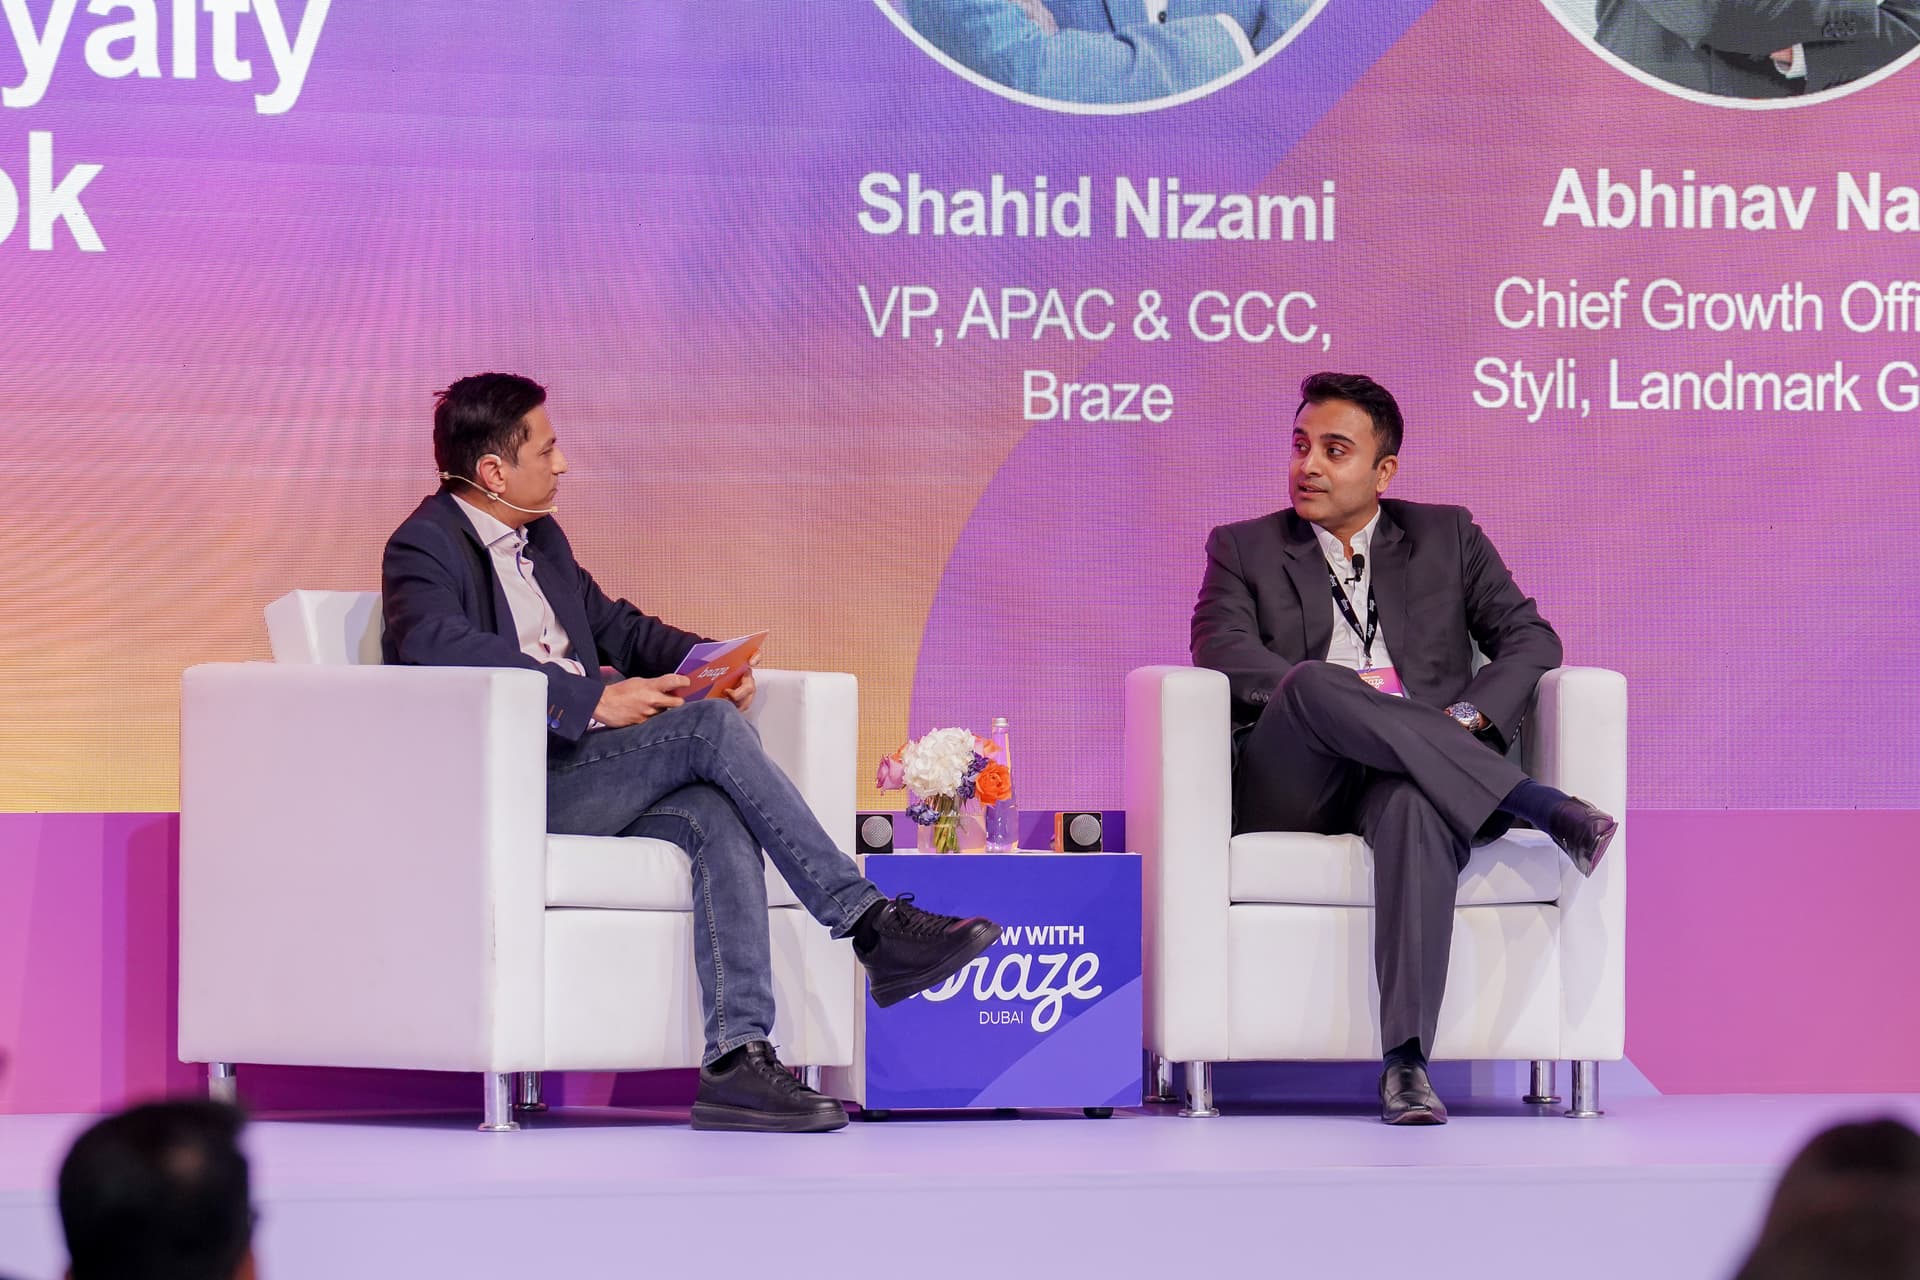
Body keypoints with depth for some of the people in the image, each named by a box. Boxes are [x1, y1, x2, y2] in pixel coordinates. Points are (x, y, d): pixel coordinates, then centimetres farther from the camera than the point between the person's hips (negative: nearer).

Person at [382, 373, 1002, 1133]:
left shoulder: (541, 539, 23)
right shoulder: (425, 547, -5)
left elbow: (617, 626, 31)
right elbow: (441, 647, -24)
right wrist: (593, 699, -28)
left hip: (577, 773, 8)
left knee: (715, 815, -25)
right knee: (711, 727, -25)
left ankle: (736, 1056, -36)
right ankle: (871, 925, -23)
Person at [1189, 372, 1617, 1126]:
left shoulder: (1447, 538, 21)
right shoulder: (1244, 549, 19)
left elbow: (1531, 639, 11)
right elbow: (1221, 649, 0)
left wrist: (1469, 716, -10)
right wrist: (1328, 690, -18)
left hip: (1405, 777, 0)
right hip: (1290, 791, 0)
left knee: (1414, 805, -40)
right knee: (1315, 684, -36)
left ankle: (1406, 1062, -51)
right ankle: (1541, 809, -36)